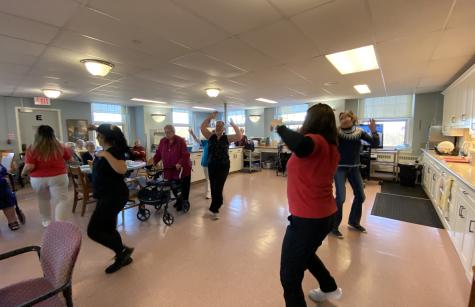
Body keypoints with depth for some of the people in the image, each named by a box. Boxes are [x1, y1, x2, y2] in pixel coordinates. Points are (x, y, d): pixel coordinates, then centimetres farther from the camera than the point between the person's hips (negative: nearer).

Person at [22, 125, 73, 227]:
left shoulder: (32, 149, -10)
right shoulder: (60, 147, -5)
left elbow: (29, 166, -13)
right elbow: (70, 159, 8)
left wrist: (23, 173, 7)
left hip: (38, 179, 1)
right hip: (58, 177, -1)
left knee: (43, 199, 22)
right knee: (61, 200, 1)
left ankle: (46, 221, 34)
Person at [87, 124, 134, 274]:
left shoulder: (115, 151, -20)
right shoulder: (108, 149, 8)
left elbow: (122, 170, -37)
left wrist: (106, 155, -33)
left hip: (114, 196, -10)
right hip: (107, 195, 10)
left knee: (93, 230, -6)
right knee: (108, 229, 16)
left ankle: (124, 251, 6)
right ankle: (122, 257, 29)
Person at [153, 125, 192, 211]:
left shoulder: (180, 140, -13)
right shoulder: (162, 141, 3)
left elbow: (186, 154, -19)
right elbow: (158, 153, 7)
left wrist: (180, 163, -32)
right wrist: (154, 162, -5)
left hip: (183, 168, -4)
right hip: (170, 169, 5)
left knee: (184, 187, 6)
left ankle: (184, 203, 24)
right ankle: (179, 200, 37)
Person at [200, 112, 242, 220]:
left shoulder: (227, 138, -2)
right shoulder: (210, 136, 3)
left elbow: (239, 136, -13)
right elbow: (202, 127, -6)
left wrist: (233, 125, -12)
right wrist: (210, 118, -9)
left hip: (223, 166, -3)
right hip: (212, 166, 3)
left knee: (218, 188, -2)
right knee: (213, 187, 12)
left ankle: (214, 209, 8)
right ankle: (218, 204, 33)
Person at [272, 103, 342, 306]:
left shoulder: (315, 140, -20)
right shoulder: (331, 147, 5)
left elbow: (300, 145, -44)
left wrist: (279, 126, -25)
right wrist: (287, 132, 15)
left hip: (307, 219, -10)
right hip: (326, 215, 10)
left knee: (290, 276, 5)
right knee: (305, 254, 35)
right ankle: (330, 289, 56)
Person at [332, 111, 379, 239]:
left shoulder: (359, 132, 0)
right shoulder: (337, 132, -9)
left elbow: (375, 144, -3)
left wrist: (373, 131, -18)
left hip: (354, 168, 5)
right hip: (340, 168, -5)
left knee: (360, 196, 13)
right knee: (340, 197, -13)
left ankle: (354, 221, 35)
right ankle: (333, 226, 4)